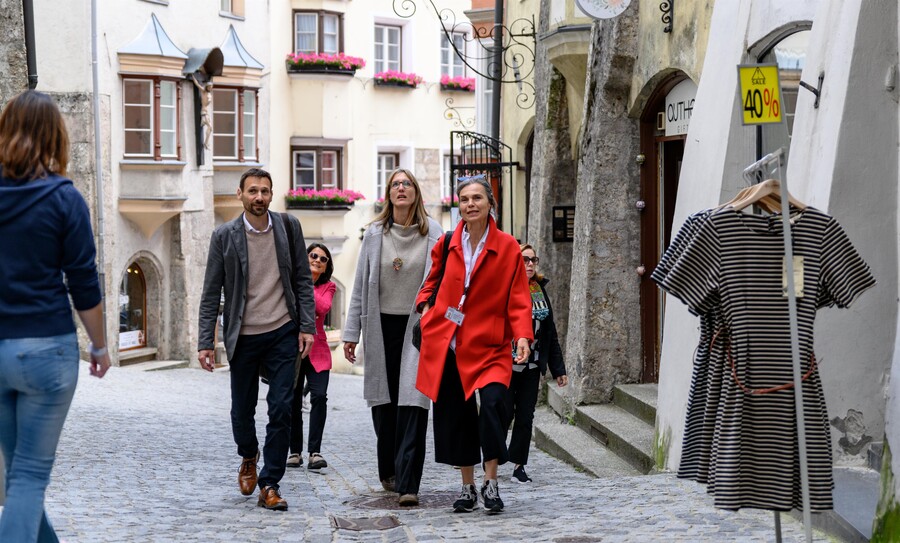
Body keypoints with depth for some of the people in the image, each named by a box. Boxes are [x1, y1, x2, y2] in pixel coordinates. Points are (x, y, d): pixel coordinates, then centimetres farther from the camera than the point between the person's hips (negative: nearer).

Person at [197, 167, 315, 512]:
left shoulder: (289, 228, 0)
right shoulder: (224, 236, -4)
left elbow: (303, 279, 5)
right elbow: (211, 293, -1)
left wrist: (307, 326, -2)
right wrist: (206, 342, -5)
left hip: (283, 333, 0)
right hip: (243, 338, 0)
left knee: (281, 411, -5)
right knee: (242, 410, 11)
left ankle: (269, 486, 1)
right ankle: (249, 458, 42)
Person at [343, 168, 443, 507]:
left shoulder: (432, 233, 1)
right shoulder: (375, 234, 5)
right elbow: (361, 285, 8)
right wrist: (352, 333, 6)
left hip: (417, 326, -2)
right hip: (381, 326, 2)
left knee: (413, 402, -11)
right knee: (383, 402, 8)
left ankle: (407, 484, -14)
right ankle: (388, 471, 26)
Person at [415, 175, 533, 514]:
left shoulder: (507, 247, -2)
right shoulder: (447, 244, 5)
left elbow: (518, 299, -3)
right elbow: (432, 280, 24)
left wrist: (523, 336, -17)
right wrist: (424, 305, 6)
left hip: (487, 344, -3)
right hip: (445, 343, 3)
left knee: (493, 402, -22)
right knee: (455, 415, 5)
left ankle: (490, 482, -8)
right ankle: (467, 487, 19)